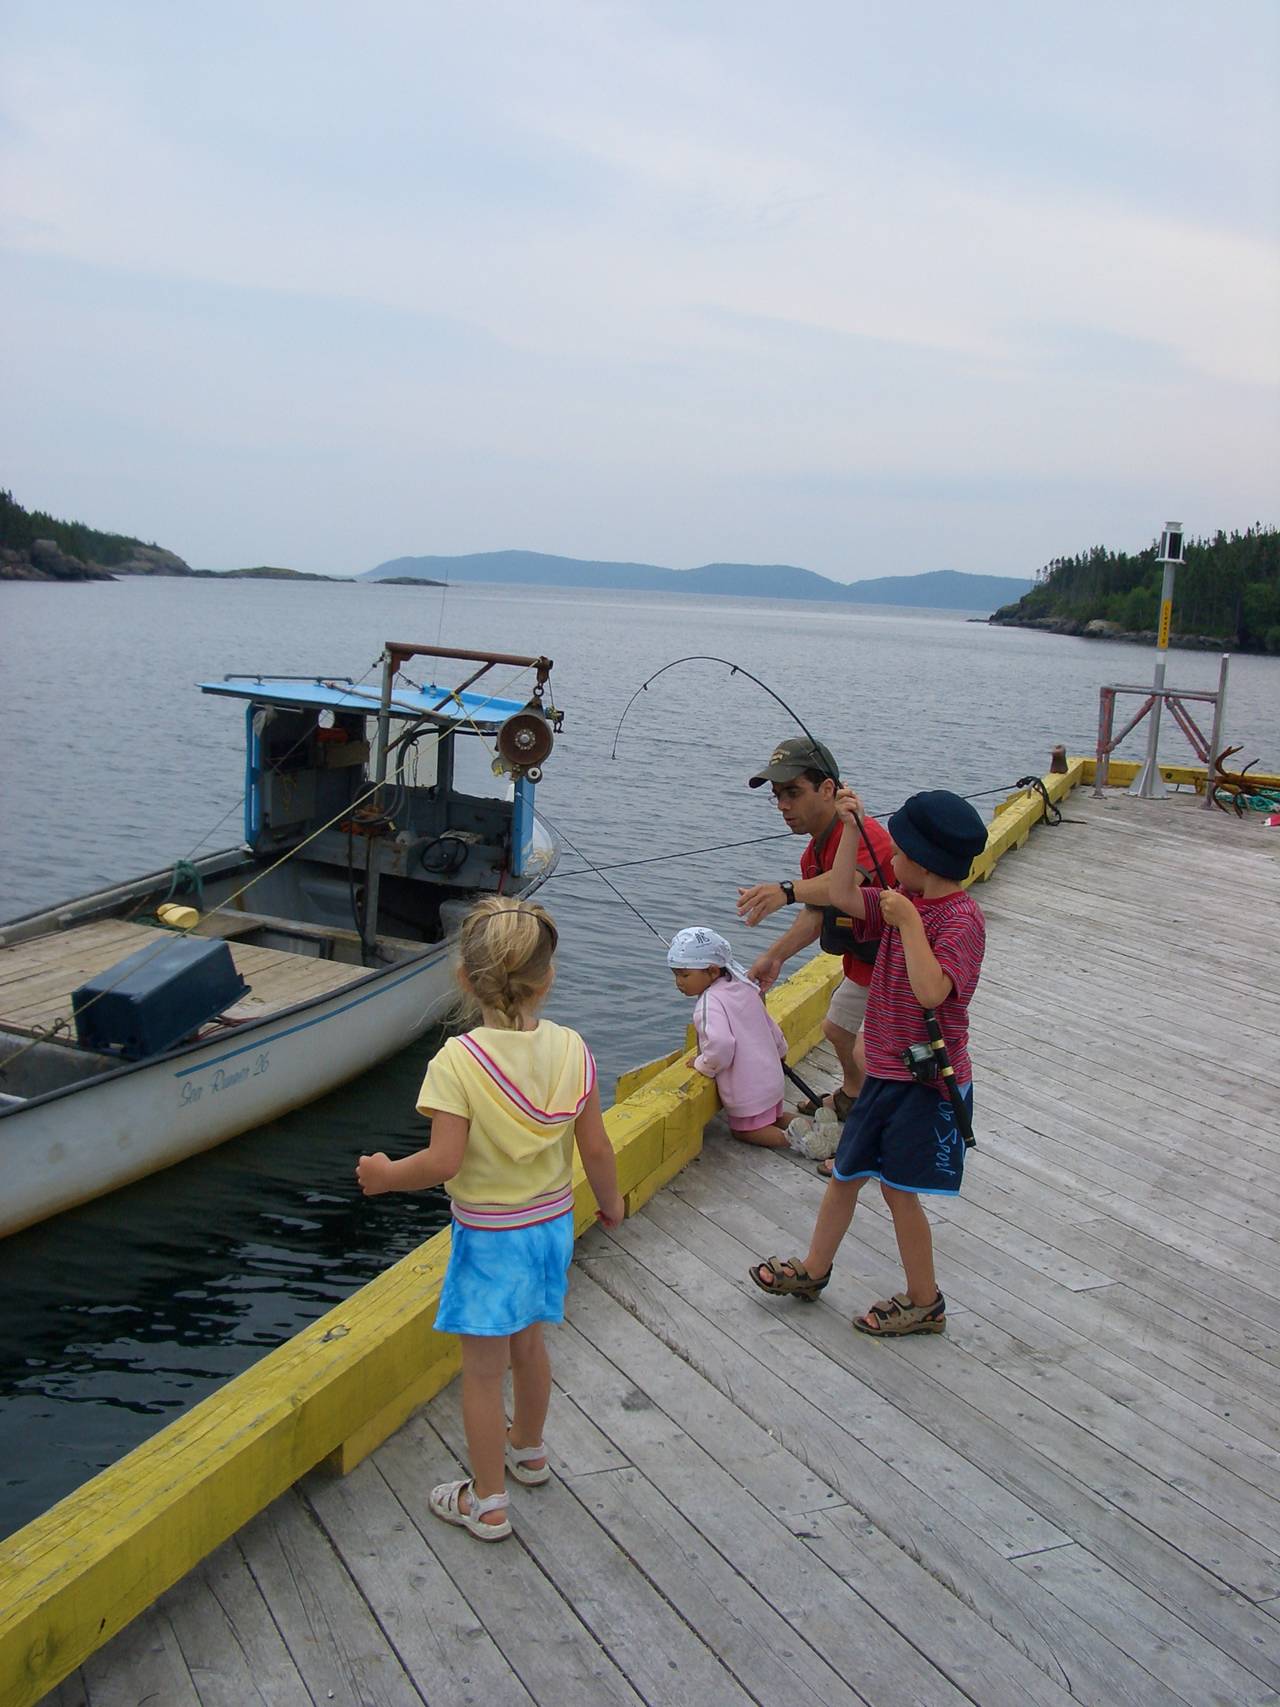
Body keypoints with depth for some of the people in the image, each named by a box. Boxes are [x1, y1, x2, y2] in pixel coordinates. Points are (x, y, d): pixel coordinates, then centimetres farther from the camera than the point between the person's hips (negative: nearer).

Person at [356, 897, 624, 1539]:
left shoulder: (458, 1061, -24)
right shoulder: (570, 1050, -11)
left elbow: (443, 1162, -25)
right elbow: (596, 1149, -6)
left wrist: (384, 1174, -6)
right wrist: (610, 1200, 12)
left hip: (489, 1236, -5)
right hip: (552, 1221, 5)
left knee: (483, 1369, 12)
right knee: (527, 1343, 27)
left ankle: (488, 1503, 26)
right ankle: (527, 1448, 50)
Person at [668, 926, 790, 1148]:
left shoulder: (709, 1003, -25)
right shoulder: (745, 988, 3)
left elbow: (720, 1044, -40)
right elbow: (771, 1026, 15)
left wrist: (703, 1064, -19)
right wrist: (779, 1050, 34)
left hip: (748, 1092, -8)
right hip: (771, 1078, 8)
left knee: (742, 1130, 12)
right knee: (772, 1120, 28)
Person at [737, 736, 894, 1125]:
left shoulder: (861, 832, -33)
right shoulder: (814, 854, 0)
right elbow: (816, 914, 4)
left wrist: (787, 891, -71)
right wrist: (775, 956, -10)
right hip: (865, 964, 10)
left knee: (867, 1057, -12)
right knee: (836, 1031, 26)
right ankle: (849, 1099, 53)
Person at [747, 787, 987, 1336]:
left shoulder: (962, 918, -21)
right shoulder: (905, 900, 5)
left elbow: (932, 991, -32)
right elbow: (844, 896, 7)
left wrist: (909, 921, -29)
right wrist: (850, 829, 0)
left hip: (927, 1080, -8)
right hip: (886, 1070, 8)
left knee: (899, 1187, 3)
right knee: (845, 1173, 18)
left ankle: (925, 1303, 23)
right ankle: (812, 1271, 36)